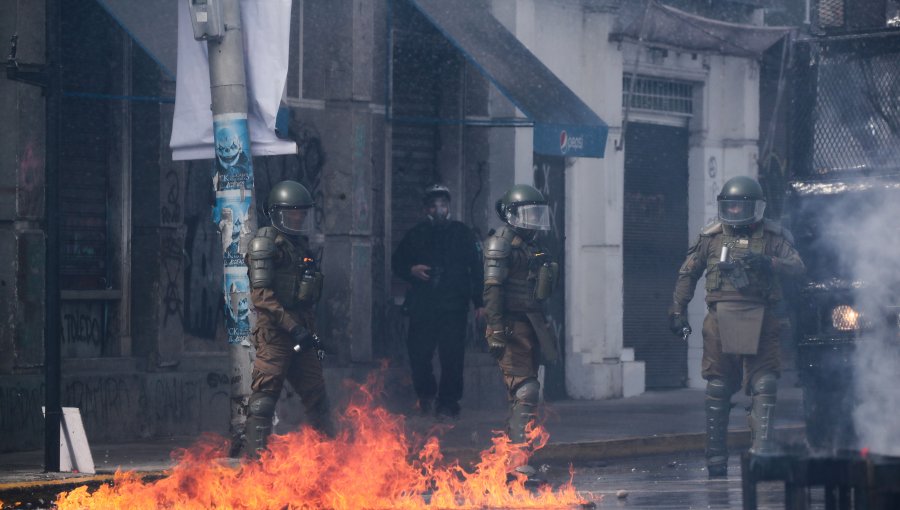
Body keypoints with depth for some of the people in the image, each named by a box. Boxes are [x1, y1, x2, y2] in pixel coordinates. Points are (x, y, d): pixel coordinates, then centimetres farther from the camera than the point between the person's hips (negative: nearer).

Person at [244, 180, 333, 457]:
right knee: (265, 394, -9)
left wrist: (312, 334, 23)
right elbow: (261, 295, -17)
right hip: (274, 331, -9)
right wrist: (293, 327, -21)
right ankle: (258, 457, -10)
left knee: (316, 393, 13)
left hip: (300, 332, 9)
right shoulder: (266, 243, -8)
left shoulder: (300, 245, 18)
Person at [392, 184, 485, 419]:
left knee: (452, 356, -6)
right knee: (418, 353, 0)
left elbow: (476, 269, 4)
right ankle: (426, 394, 23)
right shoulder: (416, 235, 11)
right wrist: (411, 270, -3)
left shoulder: (462, 233, 6)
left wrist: (479, 303, -3)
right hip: (422, 305, 2)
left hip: (454, 305, -2)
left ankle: (448, 403, 3)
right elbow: (397, 263, 20)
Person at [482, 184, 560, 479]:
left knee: (524, 393, 12)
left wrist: (542, 330, 24)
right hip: (512, 326, -9)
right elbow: (493, 290, -16)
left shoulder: (533, 246, 19)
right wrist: (496, 331, -22)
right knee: (525, 391, -15)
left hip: (530, 327, 9)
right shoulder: (502, 244, -8)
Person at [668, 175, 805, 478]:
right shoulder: (712, 237, 10)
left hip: (759, 322, -1)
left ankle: (762, 450, -11)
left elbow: (797, 267, -6)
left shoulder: (772, 237, 6)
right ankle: (716, 462, 10)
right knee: (718, 391, 4)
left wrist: (767, 263, -24)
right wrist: (678, 311, 13)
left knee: (764, 386, -10)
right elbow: (687, 273, 18)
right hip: (721, 320, 1)